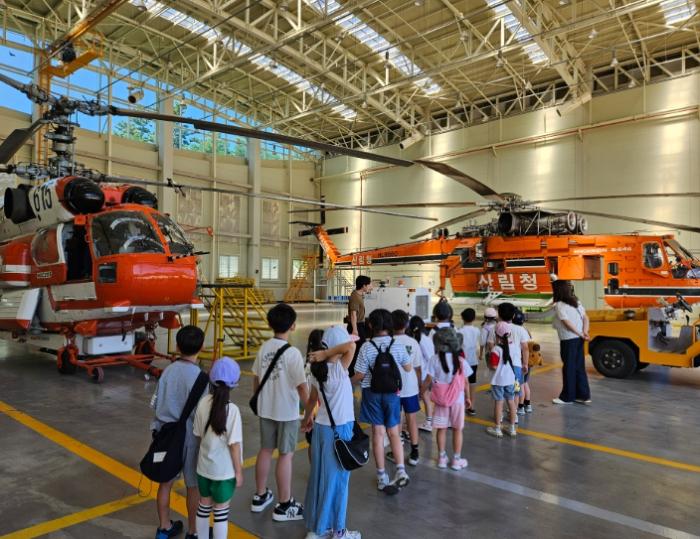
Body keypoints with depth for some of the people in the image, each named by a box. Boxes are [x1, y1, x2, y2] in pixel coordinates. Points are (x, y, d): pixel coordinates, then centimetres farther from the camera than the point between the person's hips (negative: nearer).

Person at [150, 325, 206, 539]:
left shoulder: (168, 370, -5)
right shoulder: (198, 376, -21)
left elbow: (156, 404, 2)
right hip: (189, 436, -5)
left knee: (166, 481, 18)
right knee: (194, 486, 11)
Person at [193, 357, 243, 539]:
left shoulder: (203, 403, -8)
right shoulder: (232, 409, -23)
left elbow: (198, 435, 2)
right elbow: (234, 444, -19)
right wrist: (239, 471, -8)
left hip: (204, 466, 5)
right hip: (224, 470, -5)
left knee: (204, 507, 22)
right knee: (221, 511, 11)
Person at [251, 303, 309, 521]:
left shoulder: (263, 348, -2)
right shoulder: (292, 352, -20)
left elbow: (256, 379, 7)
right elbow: (301, 387, -18)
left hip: (266, 410, 6)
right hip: (287, 412, -6)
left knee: (265, 450, 19)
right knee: (286, 455, 6)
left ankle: (260, 496, 34)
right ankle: (284, 506, 17)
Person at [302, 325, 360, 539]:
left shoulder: (317, 370, 1)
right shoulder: (339, 369, -21)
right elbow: (351, 346, -36)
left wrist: (307, 418, 27)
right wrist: (326, 354, -28)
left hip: (321, 427, 7)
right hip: (338, 430, -7)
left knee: (319, 477, 16)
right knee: (336, 479, 6)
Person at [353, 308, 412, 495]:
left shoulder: (367, 347, -14)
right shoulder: (398, 346, -8)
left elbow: (359, 375, -11)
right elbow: (408, 368, 6)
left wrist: (348, 381, 9)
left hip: (372, 393, -1)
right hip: (392, 393, 1)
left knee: (378, 433, 8)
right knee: (394, 433, 13)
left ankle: (382, 477, 15)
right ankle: (400, 471, 1)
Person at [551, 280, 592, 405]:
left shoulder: (559, 305, -14)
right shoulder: (576, 301, 10)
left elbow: (568, 323, -19)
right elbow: (585, 318, 5)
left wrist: (581, 335, -9)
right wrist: (584, 333, -5)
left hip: (568, 340, -7)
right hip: (578, 339, 7)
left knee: (569, 368, 2)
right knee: (579, 367, 13)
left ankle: (567, 397, 12)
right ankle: (583, 395, 19)